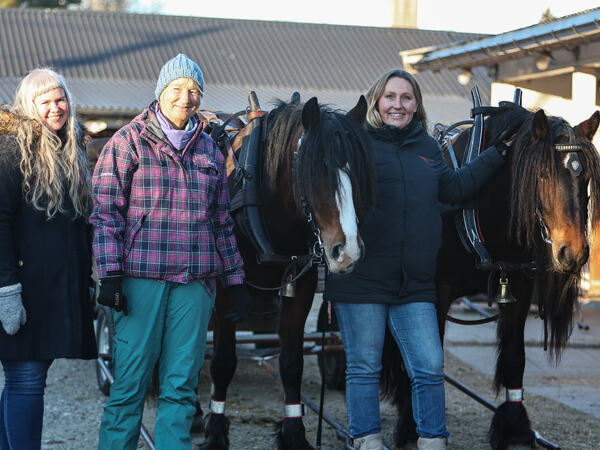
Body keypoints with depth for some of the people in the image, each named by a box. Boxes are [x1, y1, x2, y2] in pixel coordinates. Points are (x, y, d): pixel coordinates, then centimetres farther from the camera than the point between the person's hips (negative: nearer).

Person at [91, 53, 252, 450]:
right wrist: (110, 275, -12)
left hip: (196, 281, 4)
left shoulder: (209, 150, 15)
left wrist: (236, 281, 16)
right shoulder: (128, 142, 2)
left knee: (182, 386, 4)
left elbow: (222, 221, 19)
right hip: (141, 275, -4)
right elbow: (106, 213, -3)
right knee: (130, 382, -1)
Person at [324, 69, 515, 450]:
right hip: (362, 279, -4)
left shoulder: (427, 147, 12)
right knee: (364, 368, 6)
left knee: (430, 369, 3)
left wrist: (499, 153, 20)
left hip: (415, 284, 4)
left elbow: (454, 188, 21)